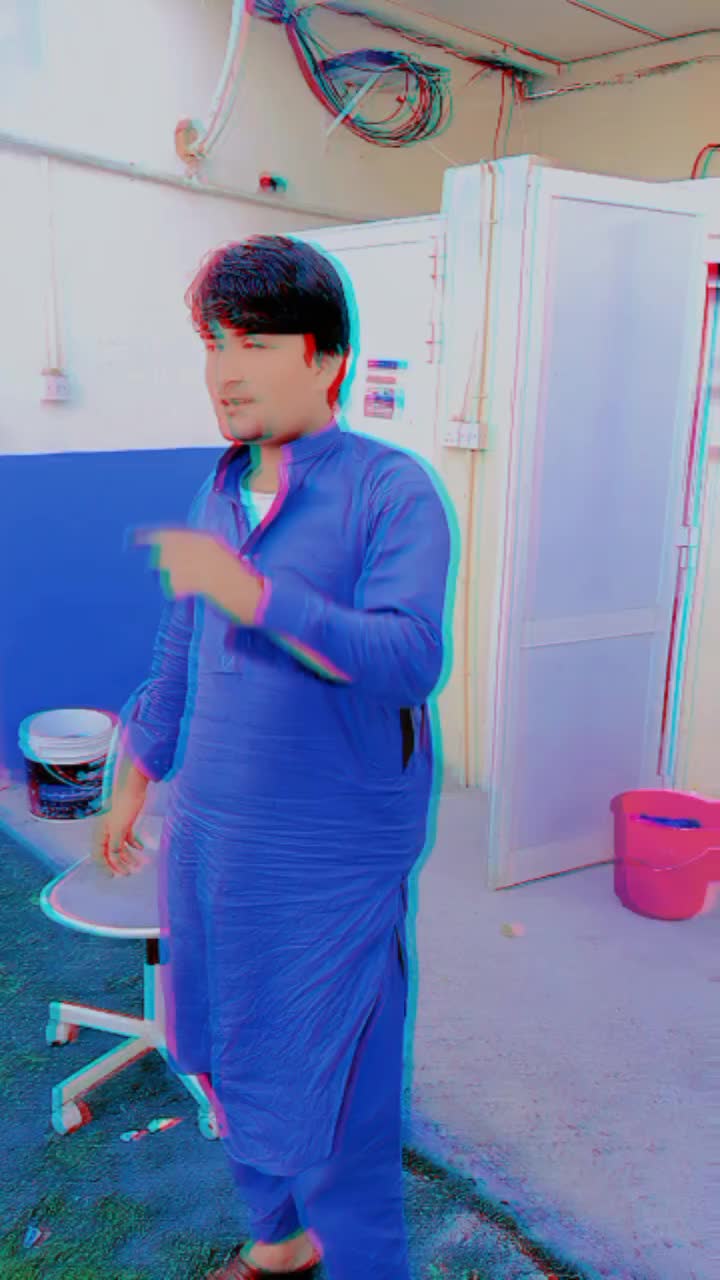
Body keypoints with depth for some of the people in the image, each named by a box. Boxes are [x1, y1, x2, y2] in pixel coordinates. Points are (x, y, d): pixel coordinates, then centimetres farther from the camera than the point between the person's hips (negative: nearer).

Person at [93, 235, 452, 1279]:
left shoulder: (394, 491, -13)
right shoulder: (221, 491, 8)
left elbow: (410, 656, -27)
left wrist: (255, 594, -34)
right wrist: (132, 783, 22)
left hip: (330, 859, -7)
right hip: (209, 838, 7)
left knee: (326, 1094, 6)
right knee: (231, 1062, 22)